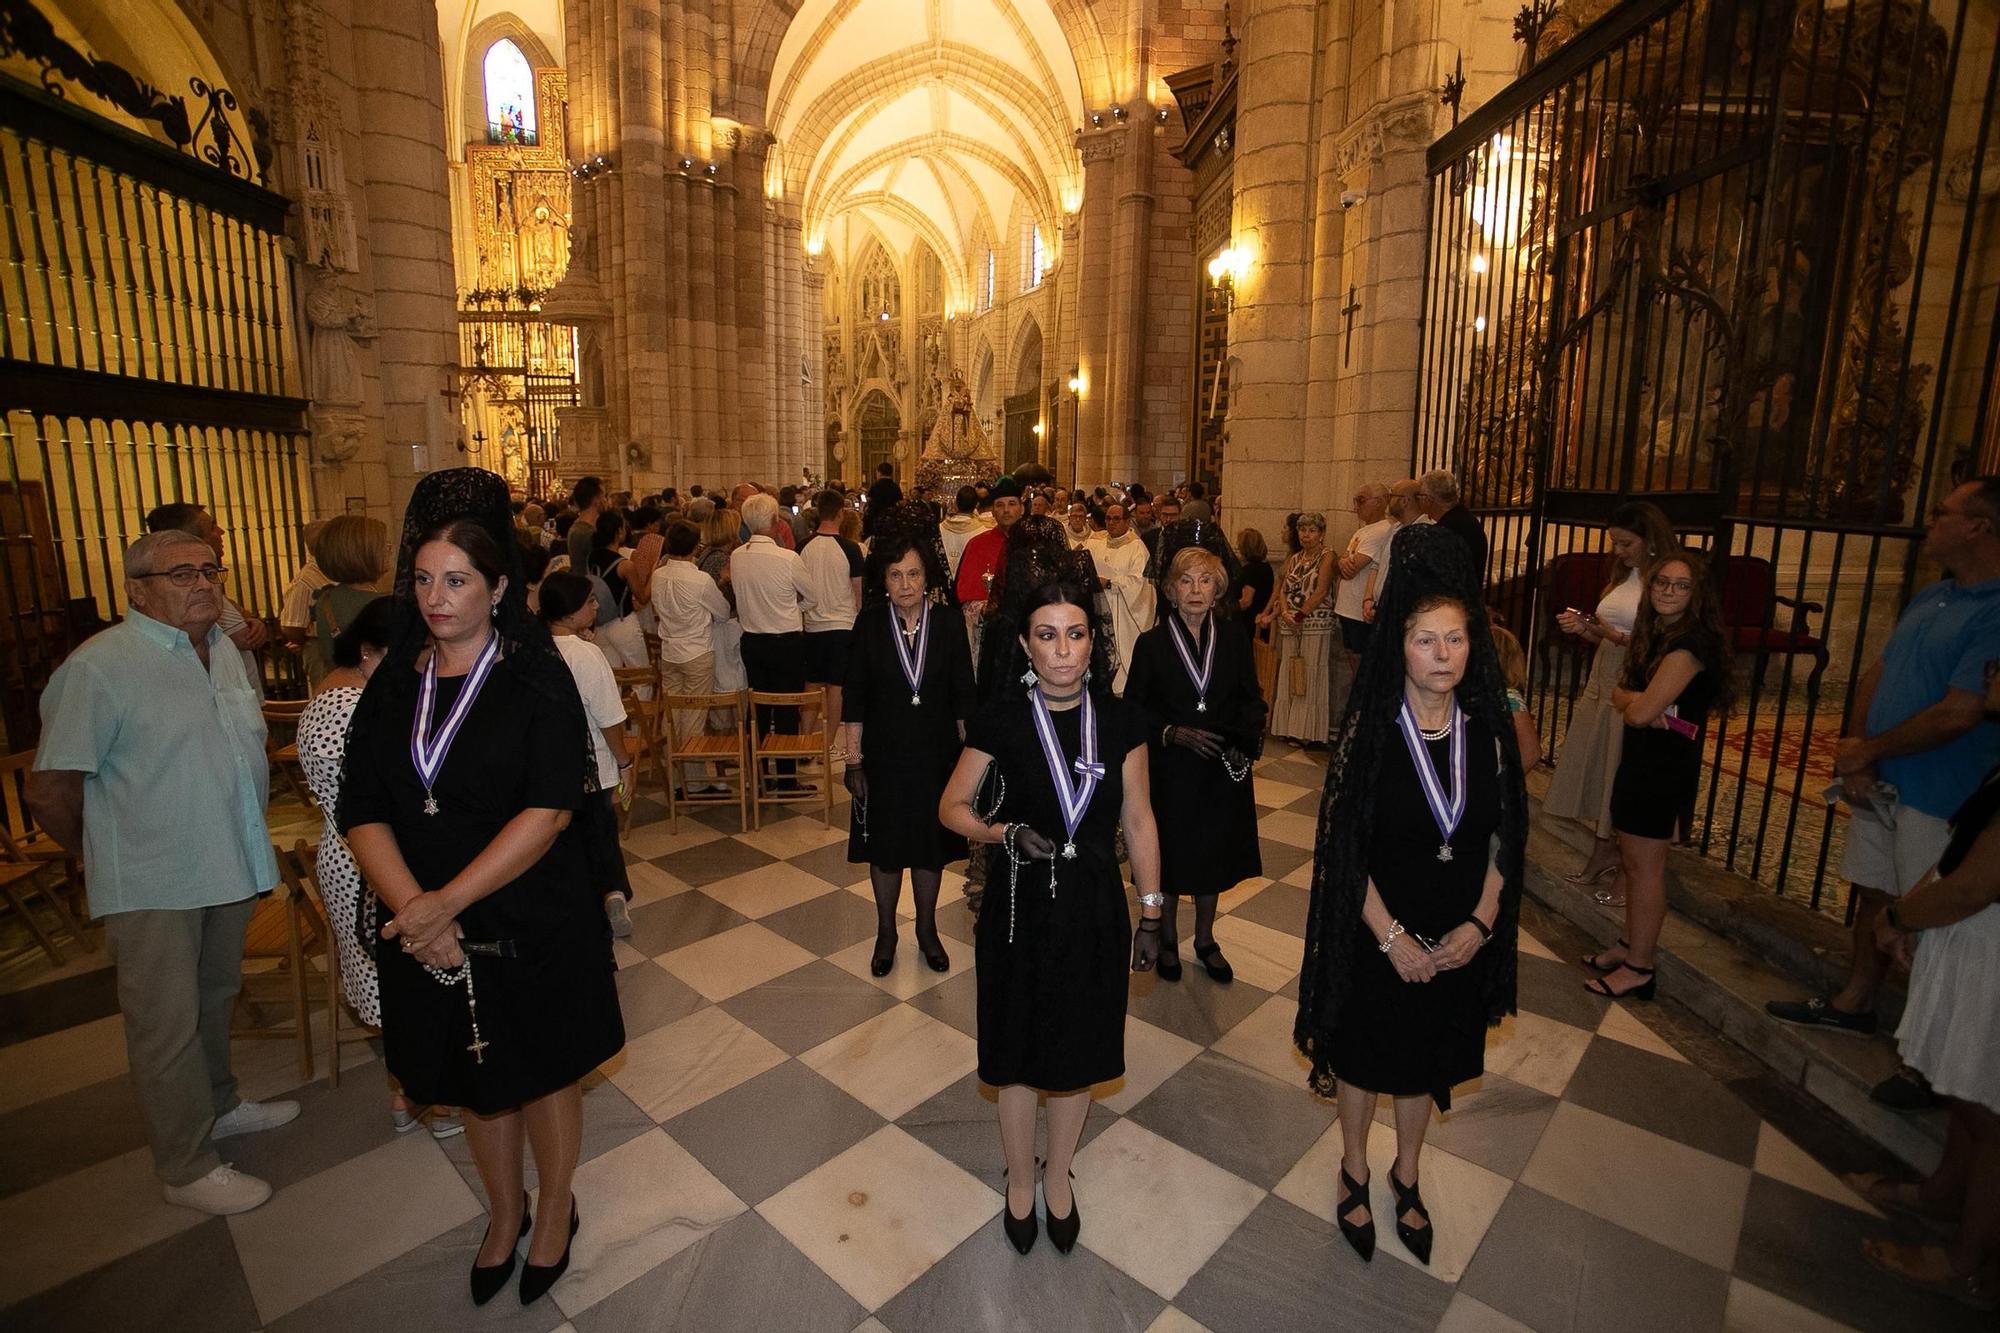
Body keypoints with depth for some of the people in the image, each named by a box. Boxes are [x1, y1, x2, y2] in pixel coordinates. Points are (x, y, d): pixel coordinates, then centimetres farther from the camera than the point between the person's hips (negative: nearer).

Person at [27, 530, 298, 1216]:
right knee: (167, 1025, 6)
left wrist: (245, 839, 13)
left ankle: (217, 1106, 42)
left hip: (229, 868, 7)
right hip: (154, 885, -7)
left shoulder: (224, 649, 7)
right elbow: (50, 791, -15)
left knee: (215, 999, 23)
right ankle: (187, 1166, 21)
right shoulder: (98, 667, -17)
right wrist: (109, 857, -1)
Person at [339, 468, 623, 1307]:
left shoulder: (536, 677, -11)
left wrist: (451, 900, -23)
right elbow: (362, 812, -3)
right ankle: (504, 1213, 47)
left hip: (532, 927, -4)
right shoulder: (394, 683, 2)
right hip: (430, 935, 4)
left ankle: (555, 1212, 42)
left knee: (543, 1074, 15)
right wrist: (412, 908, -17)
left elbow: (550, 808, -18)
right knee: (474, 1083, 21)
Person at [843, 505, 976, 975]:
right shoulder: (870, 624, -8)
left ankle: (927, 931, 36)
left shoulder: (947, 623, -7)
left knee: (931, 847, 15)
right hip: (885, 756, 0)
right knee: (885, 848, 13)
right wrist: (853, 760, -5)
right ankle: (886, 933, 35)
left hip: (936, 756, 1)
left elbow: (963, 697, -1)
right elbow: (854, 700, -4)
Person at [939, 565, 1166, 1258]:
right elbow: (952, 807, -3)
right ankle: (1020, 1181, 44)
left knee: (1080, 1054, 19)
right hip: (1021, 908, -2)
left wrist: (1151, 913, 3)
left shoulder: (1118, 719, -6)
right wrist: (1006, 831, -21)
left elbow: (1139, 820, 2)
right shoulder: (1002, 718, -12)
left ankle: (1058, 1175, 46)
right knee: (1019, 1057, 15)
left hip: (1095, 910, 2)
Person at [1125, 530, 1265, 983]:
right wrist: (1172, 733, -18)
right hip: (1169, 769, -2)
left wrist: (1245, 745, -11)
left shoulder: (1233, 640, 1)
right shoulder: (1152, 643, -6)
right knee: (1168, 857, 10)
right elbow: (1134, 708, -4)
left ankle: (1205, 940, 35)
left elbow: (1252, 701, 5)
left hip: (1223, 769, 2)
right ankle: (1167, 939, 32)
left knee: (1212, 856, 14)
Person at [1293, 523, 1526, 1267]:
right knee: (1367, 1052, 16)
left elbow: (1507, 835, 0)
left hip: (1459, 936, 3)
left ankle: (1407, 1176, 46)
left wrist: (1479, 923, -8)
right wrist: (1390, 935, -15)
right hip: (1379, 931, -3)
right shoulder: (1371, 728, -17)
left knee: (1429, 1055, 22)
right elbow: (1344, 843, -15)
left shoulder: (1488, 727, -7)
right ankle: (1355, 1172, 42)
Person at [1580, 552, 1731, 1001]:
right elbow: (1620, 693, 8)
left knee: (1644, 865, -1)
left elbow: (1639, 712, -23)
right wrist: (1637, 700, -14)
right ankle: (1629, 945, 29)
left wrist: (1634, 703, 0)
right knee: (1630, 859, 16)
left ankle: (1638, 969, 10)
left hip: (1665, 766, -9)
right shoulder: (1654, 633, 12)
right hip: (1642, 760, 9)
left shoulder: (1689, 644, -18)